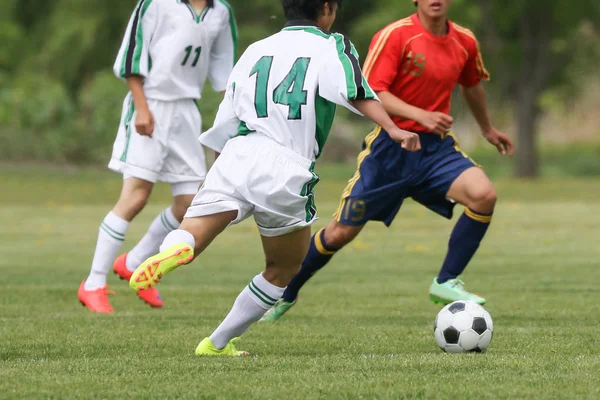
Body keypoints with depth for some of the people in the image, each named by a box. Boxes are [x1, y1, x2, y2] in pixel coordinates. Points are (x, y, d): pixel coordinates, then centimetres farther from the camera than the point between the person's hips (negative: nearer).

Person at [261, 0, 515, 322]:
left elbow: (471, 86, 25)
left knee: (483, 195, -23)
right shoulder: (395, 36, -13)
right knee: (341, 232, 1)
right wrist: (420, 115, -31)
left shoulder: (464, 42, 4)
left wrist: (487, 129, 38)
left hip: (437, 148, 4)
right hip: (390, 147, -4)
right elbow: (371, 93, -19)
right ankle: (285, 293, 25)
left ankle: (446, 283, -8)